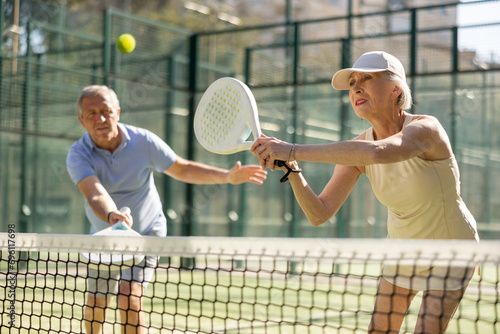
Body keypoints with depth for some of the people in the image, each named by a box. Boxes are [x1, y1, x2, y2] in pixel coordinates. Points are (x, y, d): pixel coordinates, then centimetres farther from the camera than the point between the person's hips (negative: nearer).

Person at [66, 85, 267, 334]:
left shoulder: (143, 141, -18)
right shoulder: (78, 155, -22)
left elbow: (183, 170, -7)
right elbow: (96, 194, -40)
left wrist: (228, 176, -19)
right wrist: (111, 215, -63)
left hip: (146, 233, -2)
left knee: (129, 299, -21)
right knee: (95, 305, 15)